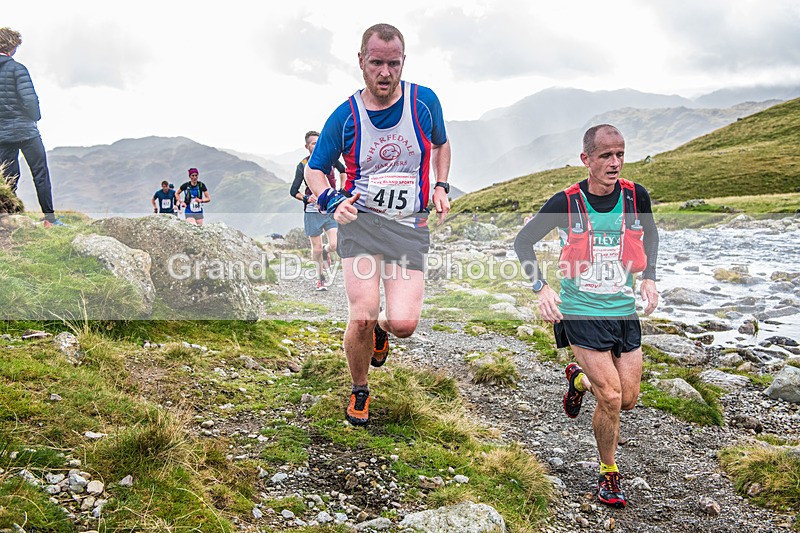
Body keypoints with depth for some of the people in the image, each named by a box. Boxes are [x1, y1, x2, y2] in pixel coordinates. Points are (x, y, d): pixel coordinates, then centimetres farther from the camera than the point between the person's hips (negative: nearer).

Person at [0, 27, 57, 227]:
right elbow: (29, 98, -16)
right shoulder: (16, 68, -10)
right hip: (25, 130, -5)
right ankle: (49, 218, -1)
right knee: (41, 173, 1)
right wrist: (35, 116, 1)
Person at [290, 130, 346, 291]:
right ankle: (320, 277, 25)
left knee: (334, 245, -11)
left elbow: (342, 170, 23)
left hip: (331, 210, 1)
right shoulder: (303, 166, -3)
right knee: (316, 249, 3)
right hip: (313, 212, -1)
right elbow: (293, 191, -1)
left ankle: (325, 251, 26)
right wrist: (306, 198, -18)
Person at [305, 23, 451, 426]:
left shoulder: (425, 101, 0)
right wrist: (332, 200, -13)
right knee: (362, 316, -14)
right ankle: (359, 392, 15)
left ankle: (381, 329, 27)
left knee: (404, 323, -13)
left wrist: (441, 187, 5)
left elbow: (441, 145, 20)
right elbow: (314, 169, 7)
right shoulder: (346, 116, -3)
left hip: (409, 227, 1)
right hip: (360, 221, -1)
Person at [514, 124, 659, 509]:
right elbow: (523, 241, 0)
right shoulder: (566, 203, -14)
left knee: (628, 401, 8)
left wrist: (649, 278, 6)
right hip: (581, 312, -4)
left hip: (624, 311, 4)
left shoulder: (636, 197, -5)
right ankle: (609, 474, 16)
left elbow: (650, 236, 18)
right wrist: (541, 287, -10)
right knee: (611, 398, -9)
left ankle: (580, 379, 40)